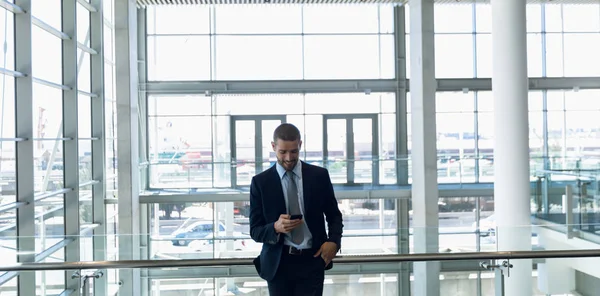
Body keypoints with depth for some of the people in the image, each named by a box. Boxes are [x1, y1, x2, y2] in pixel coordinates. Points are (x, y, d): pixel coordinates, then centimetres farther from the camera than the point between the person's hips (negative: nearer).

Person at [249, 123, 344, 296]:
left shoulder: (319, 176, 4)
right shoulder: (260, 182, 1)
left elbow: (334, 216, 12)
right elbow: (255, 231, 0)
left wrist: (334, 241, -9)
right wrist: (275, 227, -22)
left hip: (311, 262, 0)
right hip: (278, 264, 0)